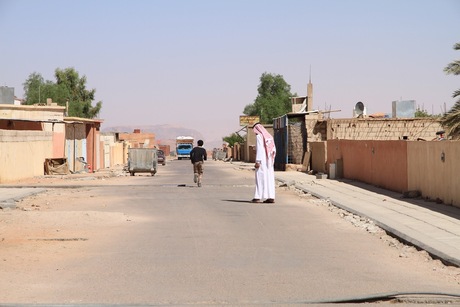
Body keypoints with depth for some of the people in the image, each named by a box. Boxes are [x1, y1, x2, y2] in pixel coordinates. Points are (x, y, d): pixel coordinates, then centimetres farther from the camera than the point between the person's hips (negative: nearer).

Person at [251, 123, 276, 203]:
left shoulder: (259, 136, -9)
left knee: (260, 178, -5)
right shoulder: (269, 136, 14)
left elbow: (259, 149, -17)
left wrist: (257, 161, -20)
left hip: (262, 160, -7)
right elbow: (274, 150, 14)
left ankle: (258, 197, -6)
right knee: (269, 178, 6)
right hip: (269, 161, 7)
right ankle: (271, 197, 3)